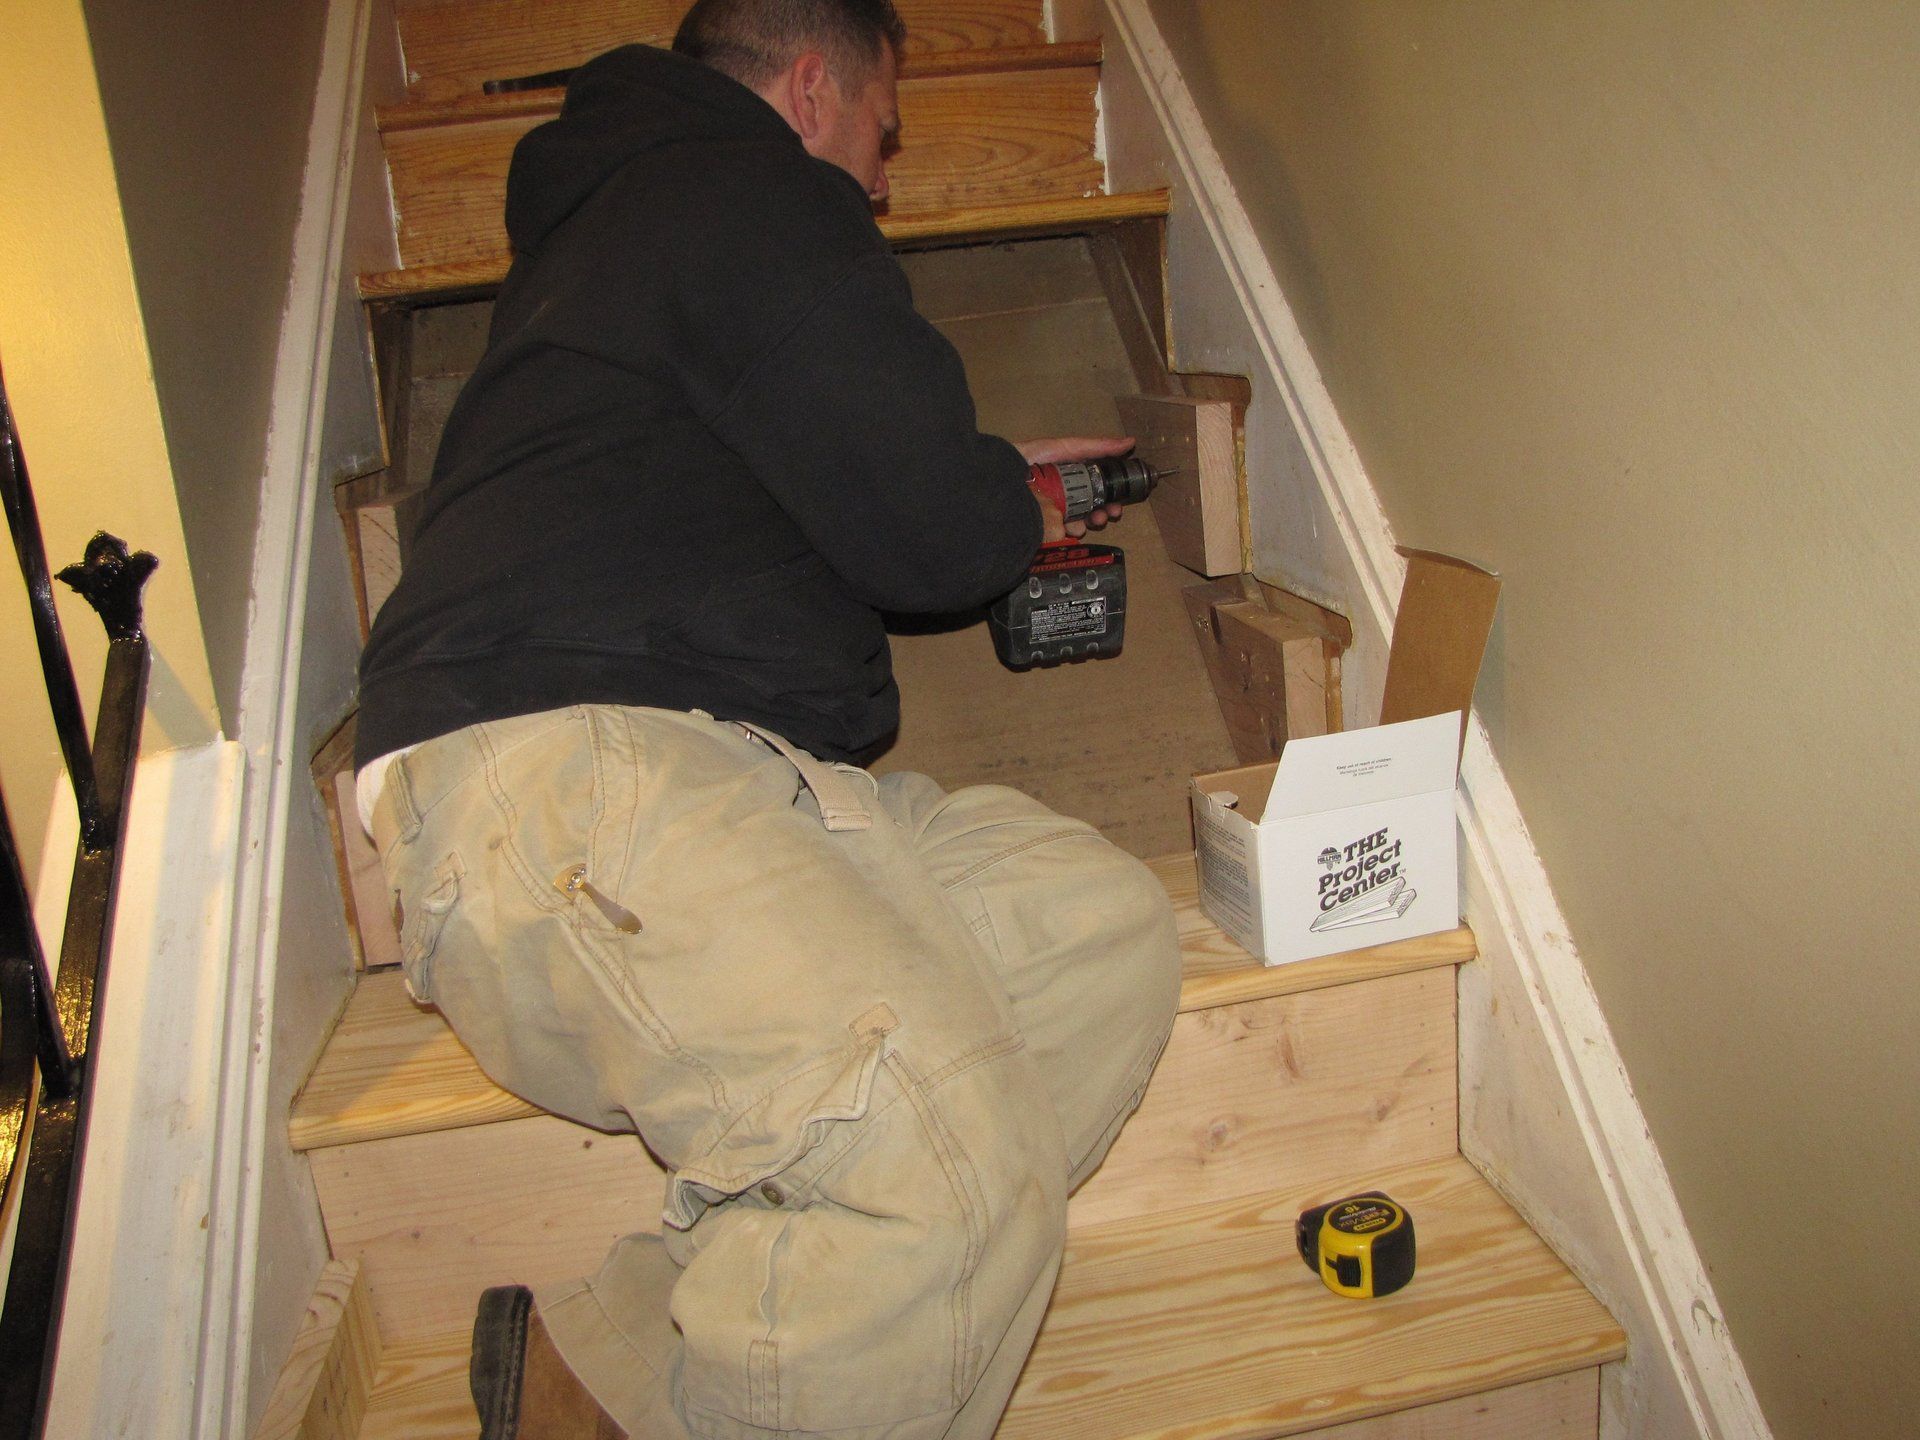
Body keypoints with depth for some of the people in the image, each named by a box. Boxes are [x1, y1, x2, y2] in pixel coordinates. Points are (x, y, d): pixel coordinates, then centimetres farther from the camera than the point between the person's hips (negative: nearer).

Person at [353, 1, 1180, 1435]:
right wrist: (1022, 506, 18)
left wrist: (998, 479, 45)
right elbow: (925, 534, -5)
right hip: (560, 770, -11)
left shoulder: (630, 202, 34)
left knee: (1105, 926, -4)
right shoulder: (761, 197, 2)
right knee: (955, 1178, -29)